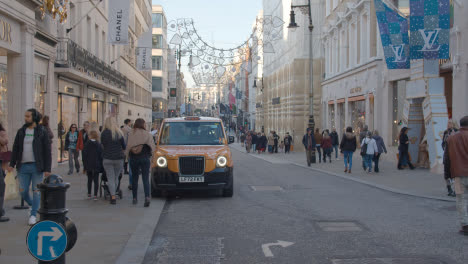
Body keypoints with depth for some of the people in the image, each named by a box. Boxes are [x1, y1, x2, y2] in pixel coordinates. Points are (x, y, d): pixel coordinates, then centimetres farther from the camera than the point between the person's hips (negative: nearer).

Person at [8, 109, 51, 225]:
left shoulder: (42, 132, -3)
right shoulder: (21, 131, 9)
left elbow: (47, 151, -4)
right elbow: (15, 149, 12)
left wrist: (47, 169, -9)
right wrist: (12, 164, 1)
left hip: (37, 167, -4)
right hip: (23, 167, 4)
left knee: (36, 191, 1)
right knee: (23, 191, 6)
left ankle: (33, 215, 12)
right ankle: (33, 206, 32)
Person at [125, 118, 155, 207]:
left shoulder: (131, 134, -1)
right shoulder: (147, 134, -4)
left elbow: (127, 147, -2)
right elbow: (152, 147, -4)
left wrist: (128, 156, 12)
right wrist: (150, 153, 15)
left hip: (133, 158, 1)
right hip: (145, 158, -1)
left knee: (134, 178, 14)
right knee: (145, 179, -2)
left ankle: (135, 198, 19)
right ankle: (147, 197, -19)